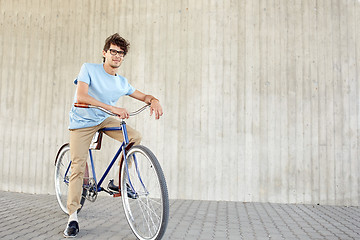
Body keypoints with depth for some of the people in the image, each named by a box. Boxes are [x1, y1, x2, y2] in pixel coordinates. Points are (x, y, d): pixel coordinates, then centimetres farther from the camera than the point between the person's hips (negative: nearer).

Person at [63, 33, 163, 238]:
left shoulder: (122, 83, -1)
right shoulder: (89, 69, -14)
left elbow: (143, 96, 9)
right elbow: (81, 96, -28)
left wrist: (154, 101, -18)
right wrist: (113, 108, -38)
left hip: (104, 120, 4)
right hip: (82, 122, -4)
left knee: (135, 137, -17)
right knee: (78, 167, -10)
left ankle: (118, 181, -1)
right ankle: (73, 217, 2)